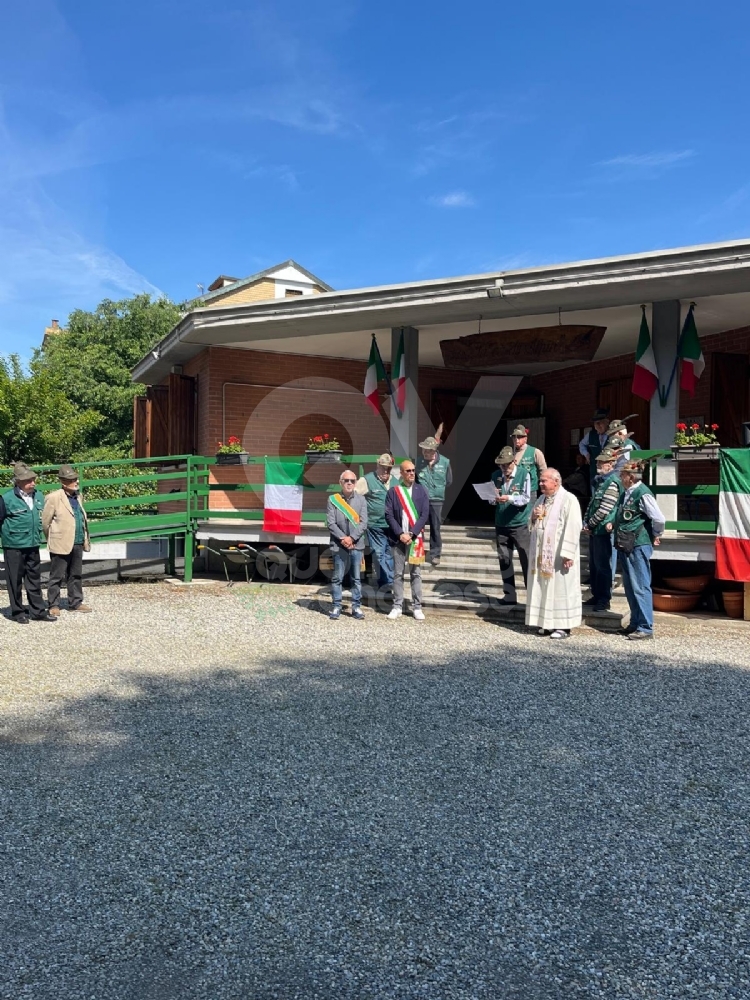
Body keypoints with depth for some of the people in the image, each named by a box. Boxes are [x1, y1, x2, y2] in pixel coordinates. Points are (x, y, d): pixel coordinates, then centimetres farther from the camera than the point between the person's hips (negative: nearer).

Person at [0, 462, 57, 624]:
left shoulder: (38, 495, 4)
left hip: (33, 545, 5)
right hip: (14, 546, -5)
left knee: (34, 579, 11)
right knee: (15, 580, 6)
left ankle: (38, 611, 19)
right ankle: (18, 612, 18)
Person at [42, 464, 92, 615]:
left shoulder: (78, 496, 11)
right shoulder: (53, 498, -11)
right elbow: (45, 522, -6)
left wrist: (85, 539, 12)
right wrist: (52, 540, 3)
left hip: (78, 543, 7)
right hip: (61, 544, -7)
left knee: (76, 575, 14)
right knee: (57, 577, 4)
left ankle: (75, 603, 23)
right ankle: (53, 605, 14)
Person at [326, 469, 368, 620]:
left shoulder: (361, 500, 6)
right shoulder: (333, 499, 2)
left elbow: (363, 523, 0)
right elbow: (331, 523, -3)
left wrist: (352, 538, -11)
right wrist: (342, 538, -12)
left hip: (357, 545, 1)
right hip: (339, 545, -1)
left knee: (356, 578, 7)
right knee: (337, 577, 3)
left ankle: (356, 606, 14)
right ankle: (336, 606, 10)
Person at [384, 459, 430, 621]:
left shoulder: (421, 490, 5)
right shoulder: (393, 491, 3)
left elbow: (424, 515, -1)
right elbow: (389, 515, -2)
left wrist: (412, 534, -10)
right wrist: (400, 534, -11)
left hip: (416, 539, 0)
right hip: (398, 539, 0)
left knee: (416, 574, 4)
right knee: (398, 574, 4)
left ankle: (417, 607, 10)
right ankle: (397, 606, 11)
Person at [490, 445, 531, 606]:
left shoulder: (523, 474, -7)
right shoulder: (495, 475, 4)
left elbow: (526, 498, -13)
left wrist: (509, 498, -27)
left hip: (520, 524, -4)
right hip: (501, 524, 4)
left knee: (526, 560, -2)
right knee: (504, 560, 8)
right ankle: (509, 596, 17)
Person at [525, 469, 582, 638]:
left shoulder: (569, 500, -11)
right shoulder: (541, 499, 14)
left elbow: (572, 528, -16)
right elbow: (532, 525, 21)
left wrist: (567, 554, -21)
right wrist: (533, 517, -2)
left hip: (559, 554, -7)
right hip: (542, 553, 7)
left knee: (560, 588, -2)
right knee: (543, 588, 10)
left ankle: (563, 626, 5)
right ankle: (547, 622, 18)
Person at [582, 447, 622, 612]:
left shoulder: (613, 483, -14)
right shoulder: (599, 480, 16)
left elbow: (604, 509, -18)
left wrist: (590, 524, -10)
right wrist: (586, 522, 6)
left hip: (605, 530, -10)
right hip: (594, 530, 10)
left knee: (603, 566, -4)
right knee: (594, 565, 16)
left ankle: (604, 599, 3)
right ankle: (596, 595, 26)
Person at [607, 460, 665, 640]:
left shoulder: (642, 494, -15)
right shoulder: (626, 493, 11)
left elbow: (659, 519, -19)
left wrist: (656, 536, -3)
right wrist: (614, 524, 8)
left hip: (638, 545, -9)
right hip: (625, 545, 9)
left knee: (640, 587, -5)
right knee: (629, 586, 15)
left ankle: (646, 628, 1)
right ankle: (635, 623, 25)